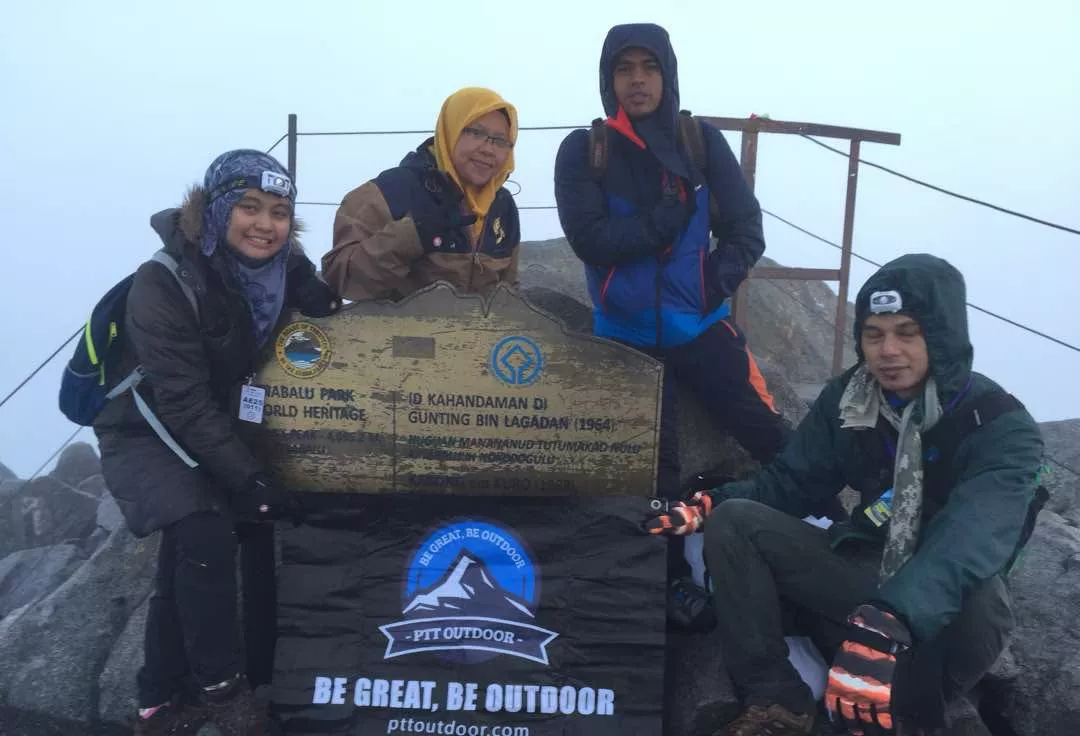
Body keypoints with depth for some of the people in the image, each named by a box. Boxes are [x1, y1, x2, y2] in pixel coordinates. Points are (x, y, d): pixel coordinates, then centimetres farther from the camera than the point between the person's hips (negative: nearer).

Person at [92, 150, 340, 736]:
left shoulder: (283, 266, -10)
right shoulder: (164, 284, -28)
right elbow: (183, 404, -29)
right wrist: (248, 481, -30)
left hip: (211, 426, 6)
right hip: (144, 430, -6)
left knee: (186, 564, 10)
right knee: (205, 532, -27)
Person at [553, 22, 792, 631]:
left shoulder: (703, 142, 1)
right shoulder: (583, 151, -2)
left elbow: (747, 231, -1)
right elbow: (590, 238, -14)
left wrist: (717, 281, -17)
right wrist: (670, 217, -15)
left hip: (702, 326, 1)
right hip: (625, 337, 0)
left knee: (778, 443, -3)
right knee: (654, 468, 6)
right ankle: (675, 582, 21)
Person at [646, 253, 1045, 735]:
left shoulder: (1003, 428, -19)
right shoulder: (848, 398, -3)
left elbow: (971, 539, -37)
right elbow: (789, 482, 3)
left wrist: (890, 622, -55)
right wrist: (712, 502, -17)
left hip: (937, 608, -4)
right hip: (858, 564, 4)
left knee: (978, 607, -40)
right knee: (733, 521, -17)